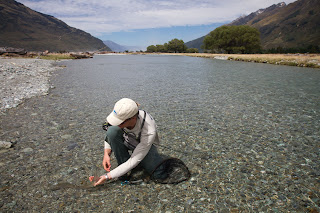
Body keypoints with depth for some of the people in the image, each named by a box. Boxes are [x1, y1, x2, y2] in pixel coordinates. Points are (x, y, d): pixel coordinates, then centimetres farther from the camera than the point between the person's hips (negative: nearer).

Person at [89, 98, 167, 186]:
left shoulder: (149, 132, -41)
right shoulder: (120, 115, -30)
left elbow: (133, 162, -33)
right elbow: (109, 135, -7)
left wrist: (107, 176, -31)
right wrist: (106, 154, -23)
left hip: (144, 144, -3)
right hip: (125, 141, 3)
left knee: (160, 175, -24)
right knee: (112, 130, -31)